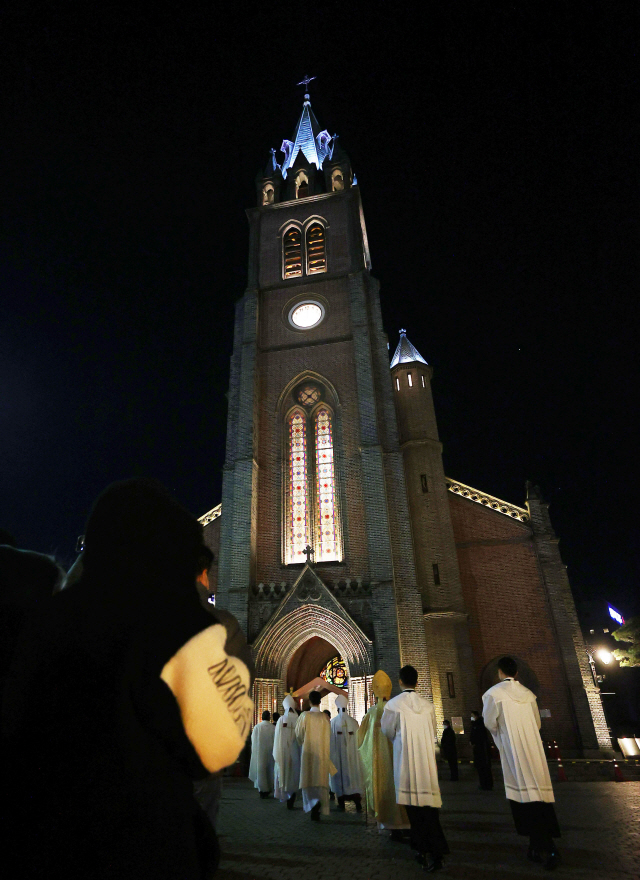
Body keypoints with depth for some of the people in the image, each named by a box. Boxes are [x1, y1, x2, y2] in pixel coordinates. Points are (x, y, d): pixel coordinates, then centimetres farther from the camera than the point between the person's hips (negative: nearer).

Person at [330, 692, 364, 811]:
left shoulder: (333, 722, -10)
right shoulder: (353, 722, -6)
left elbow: (331, 740, -6)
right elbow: (357, 740, -1)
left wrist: (332, 755, 5)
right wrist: (356, 752, 9)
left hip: (338, 755, -1)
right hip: (352, 755, 2)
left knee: (339, 776, 8)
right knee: (354, 775, 10)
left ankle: (342, 804, 13)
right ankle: (358, 803, 10)